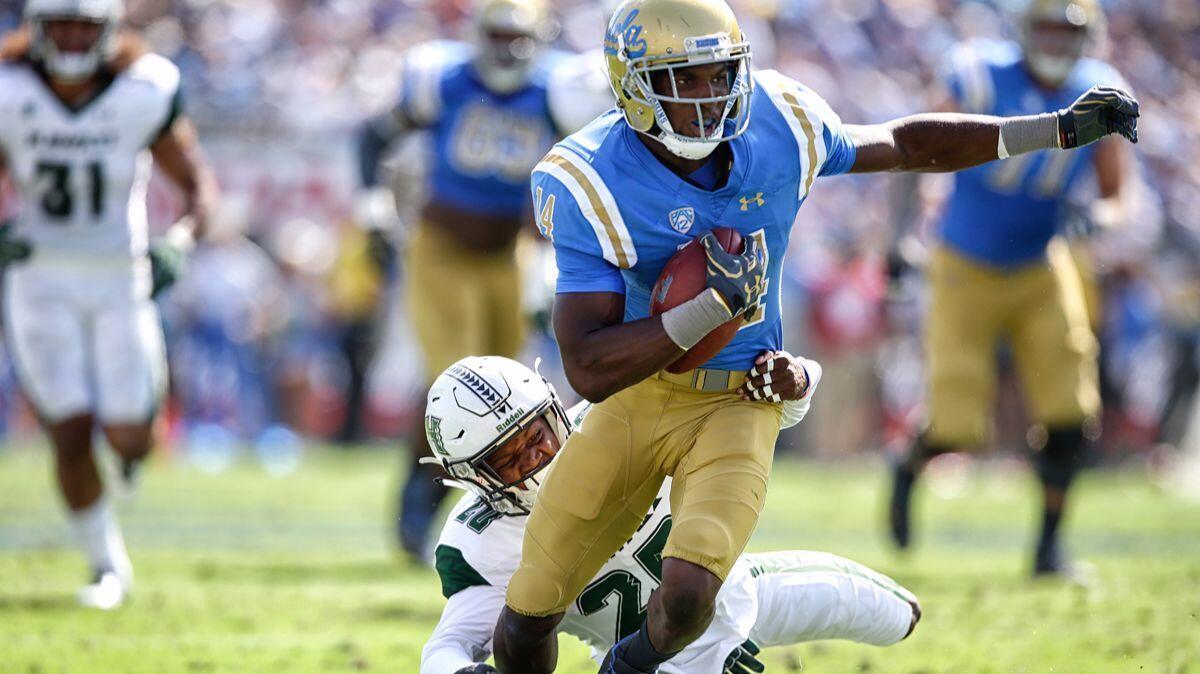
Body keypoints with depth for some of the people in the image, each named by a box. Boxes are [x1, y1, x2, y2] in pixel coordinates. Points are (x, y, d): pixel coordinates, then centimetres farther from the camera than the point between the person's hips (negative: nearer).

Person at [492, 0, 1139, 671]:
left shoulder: (776, 127, -11)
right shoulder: (591, 187, -21)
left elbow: (906, 145, 8)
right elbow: (590, 370, -25)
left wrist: (1062, 127, 7)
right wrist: (715, 304, -33)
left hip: (737, 404, 1)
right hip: (634, 398, 0)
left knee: (686, 595, -24)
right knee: (528, 615, 2)